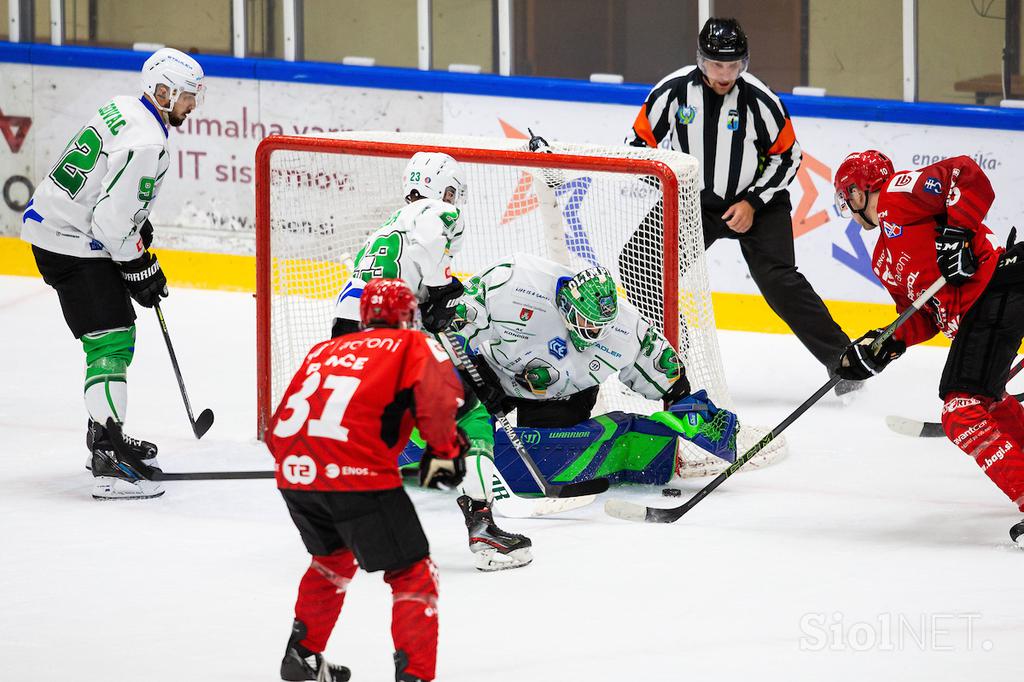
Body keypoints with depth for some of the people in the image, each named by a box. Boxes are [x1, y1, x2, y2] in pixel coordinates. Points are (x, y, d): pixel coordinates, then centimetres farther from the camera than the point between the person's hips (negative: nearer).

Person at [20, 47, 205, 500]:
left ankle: (106, 435, 34)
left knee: (118, 333, 22)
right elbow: (112, 222, -25)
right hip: (73, 246, -10)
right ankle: (107, 466, -23)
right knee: (110, 342, -15)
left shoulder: (122, 110, 8)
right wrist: (140, 268, -13)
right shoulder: (145, 143, -23)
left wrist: (138, 226, 20)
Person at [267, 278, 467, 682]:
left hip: (293, 468, 6)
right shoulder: (413, 345, 12)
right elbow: (437, 393, -9)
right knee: (412, 574, 3)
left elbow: (278, 429, 26)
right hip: (358, 472, -6)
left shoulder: (325, 350, 28)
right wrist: (444, 451, 3)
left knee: (333, 558, 33)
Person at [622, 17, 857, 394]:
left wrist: (752, 203, -14)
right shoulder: (673, 91, -14)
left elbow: (788, 157, -7)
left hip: (757, 201, -3)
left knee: (778, 280, -18)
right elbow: (640, 142, -1)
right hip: (692, 201, 3)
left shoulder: (759, 100, -18)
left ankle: (842, 359, -13)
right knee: (639, 263, -8)